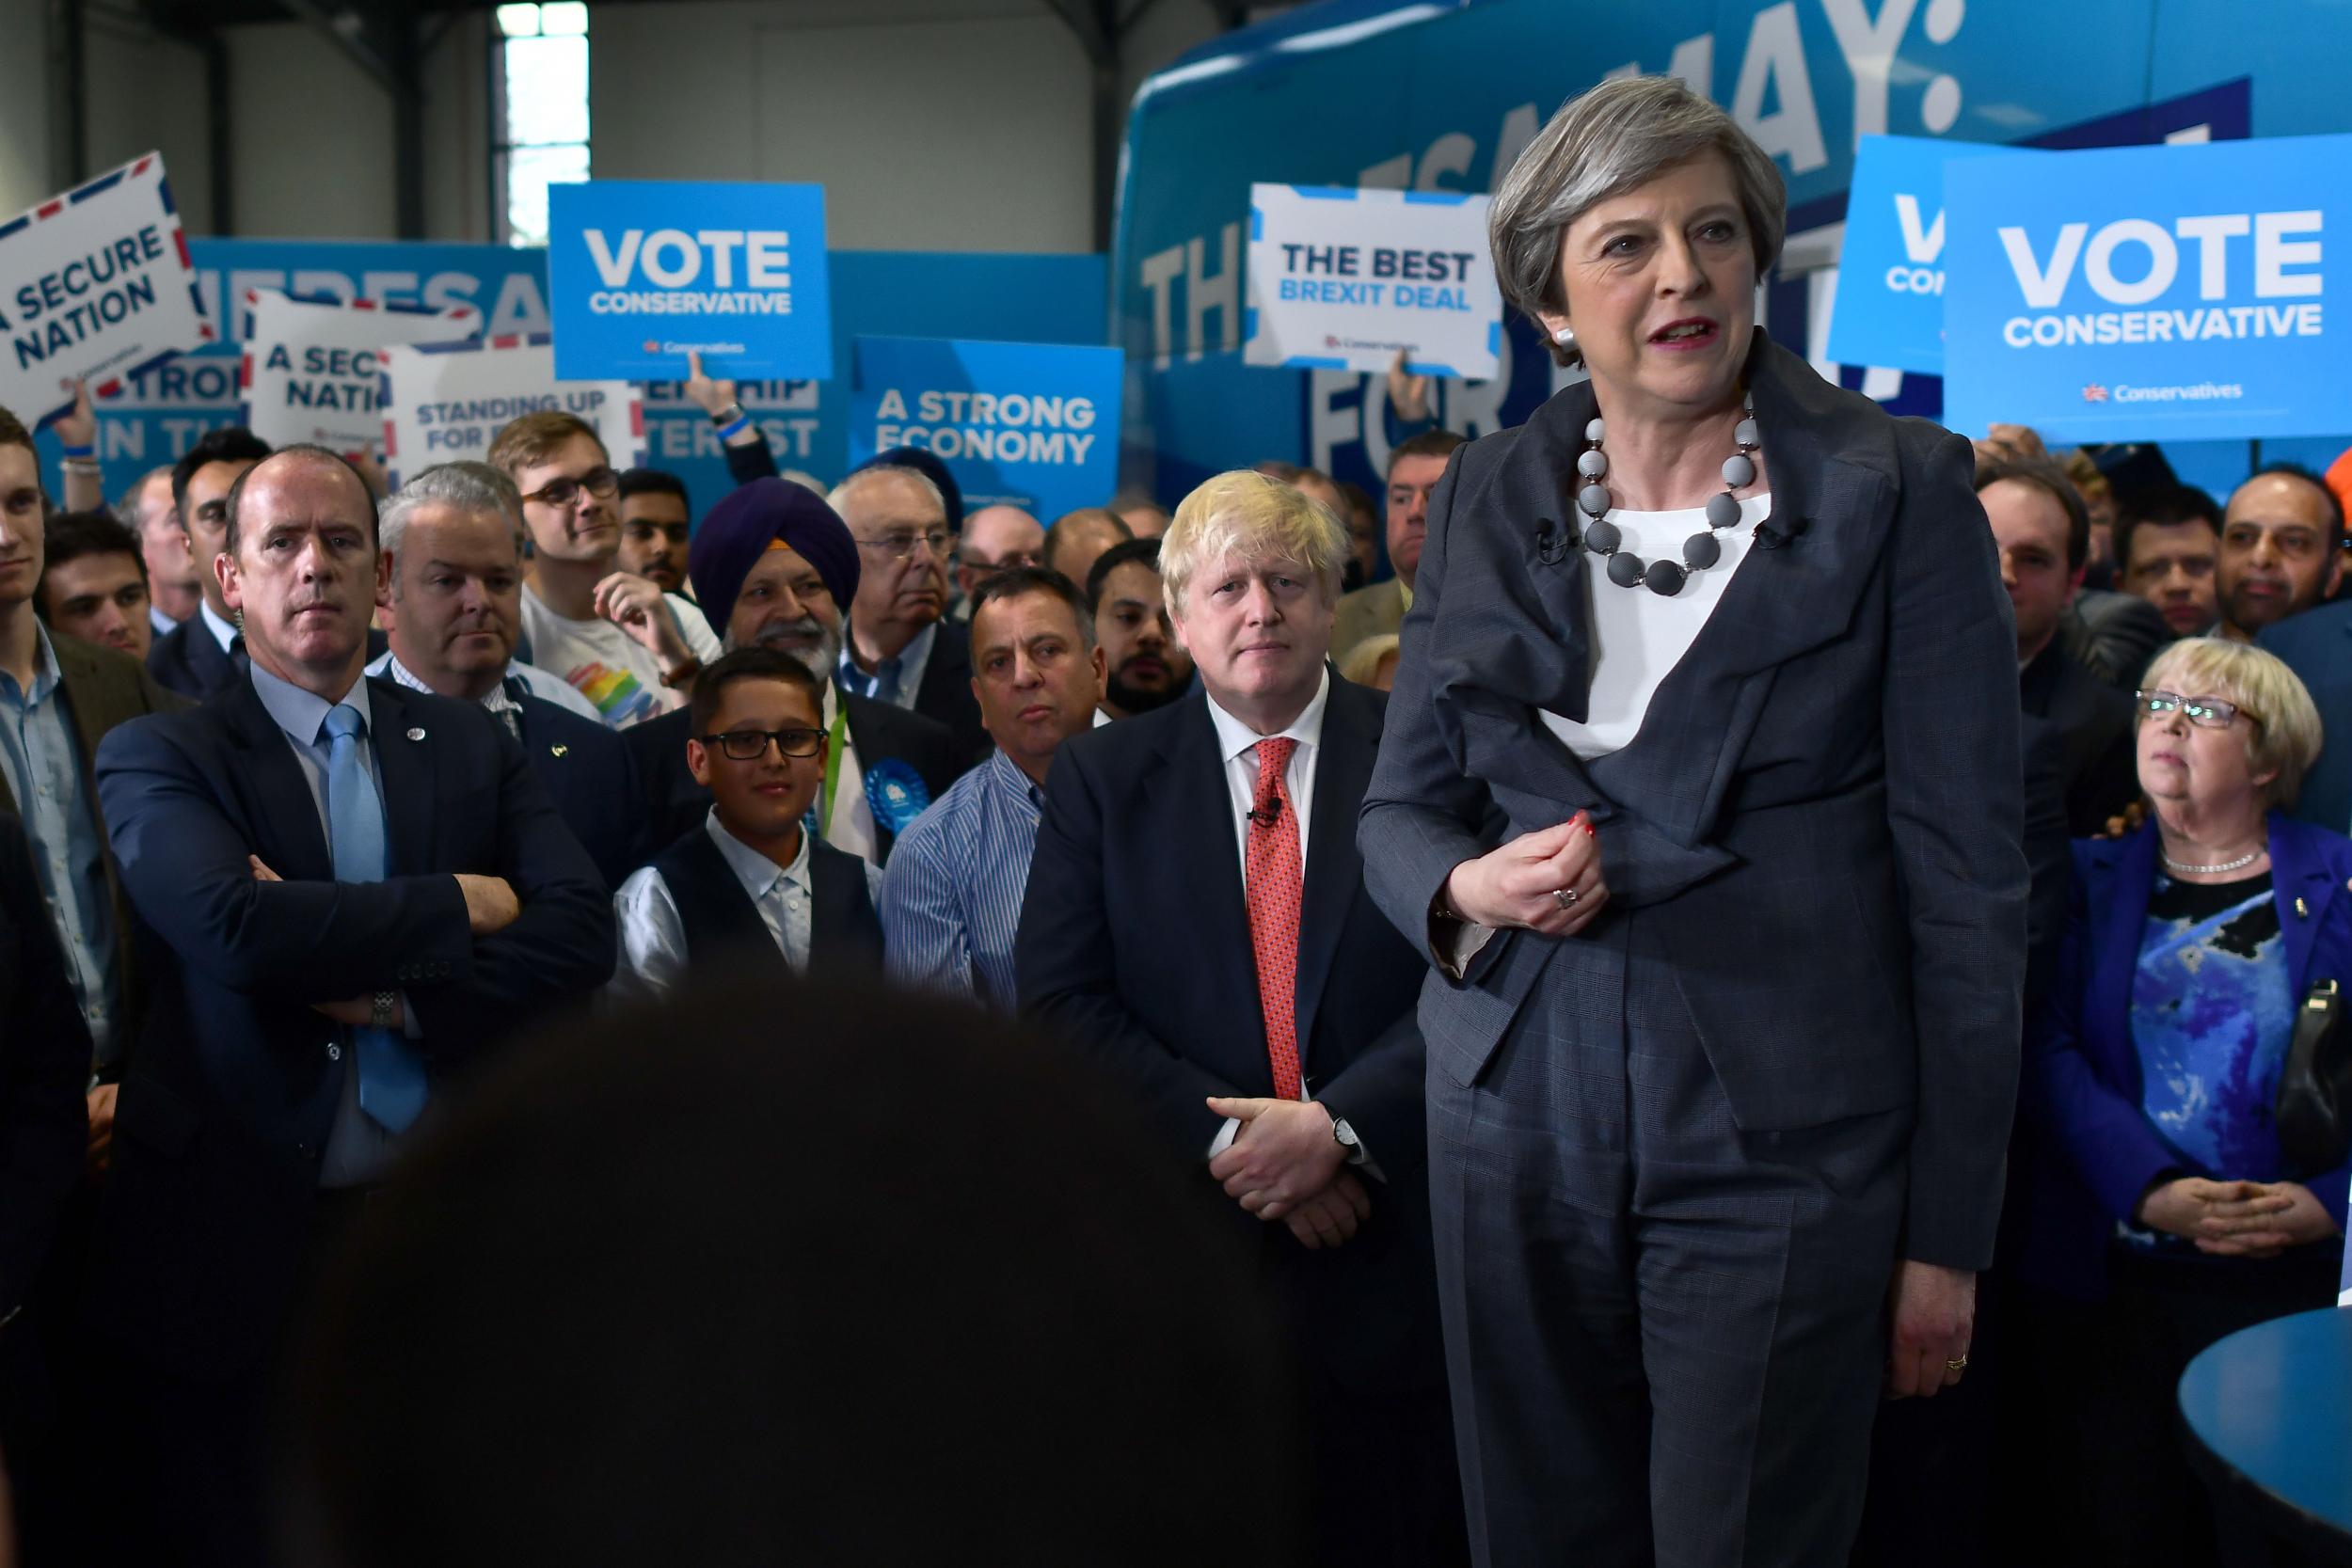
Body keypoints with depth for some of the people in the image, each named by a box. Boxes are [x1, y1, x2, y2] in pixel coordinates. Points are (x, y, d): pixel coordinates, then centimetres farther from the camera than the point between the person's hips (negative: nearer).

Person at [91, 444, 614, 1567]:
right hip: (237, 1251, -3)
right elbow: (238, 926, -21)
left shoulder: (473, 746, 9)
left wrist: (396, 995, -16)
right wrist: (462, 905, -11)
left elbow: (581, 933, -4)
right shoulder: (157, 758, -1)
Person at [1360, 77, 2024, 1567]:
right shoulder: (1487, 497, 7)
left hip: (1784, 1143, -3)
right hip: (1519, 1124, 4)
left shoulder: (1898, 490, -4)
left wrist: (1949, 1229, -7)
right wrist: (1471, 888, -12)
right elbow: (1399, 806, 13)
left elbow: (1968, 869, -5)